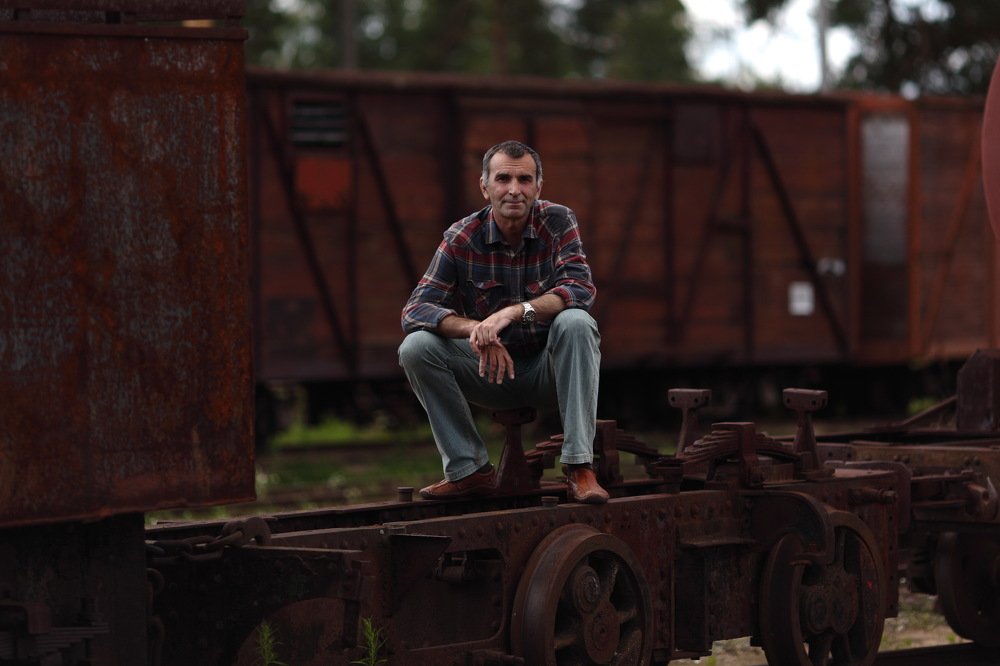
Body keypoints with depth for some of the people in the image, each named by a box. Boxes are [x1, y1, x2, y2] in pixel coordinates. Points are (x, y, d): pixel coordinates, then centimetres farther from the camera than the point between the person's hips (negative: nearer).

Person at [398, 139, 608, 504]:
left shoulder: (557, 222, -11)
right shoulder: (461, 238, -9)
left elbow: (580, 289, -25)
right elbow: (415, 309, -17)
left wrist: (514, 312, -41)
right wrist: (474, 329, -36)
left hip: (550, 369, -1)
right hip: (493, 367, 2)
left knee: (575, 323, -33)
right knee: (416, 347, -21)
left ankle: (579, 467, -33)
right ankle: (469, 469, -14)